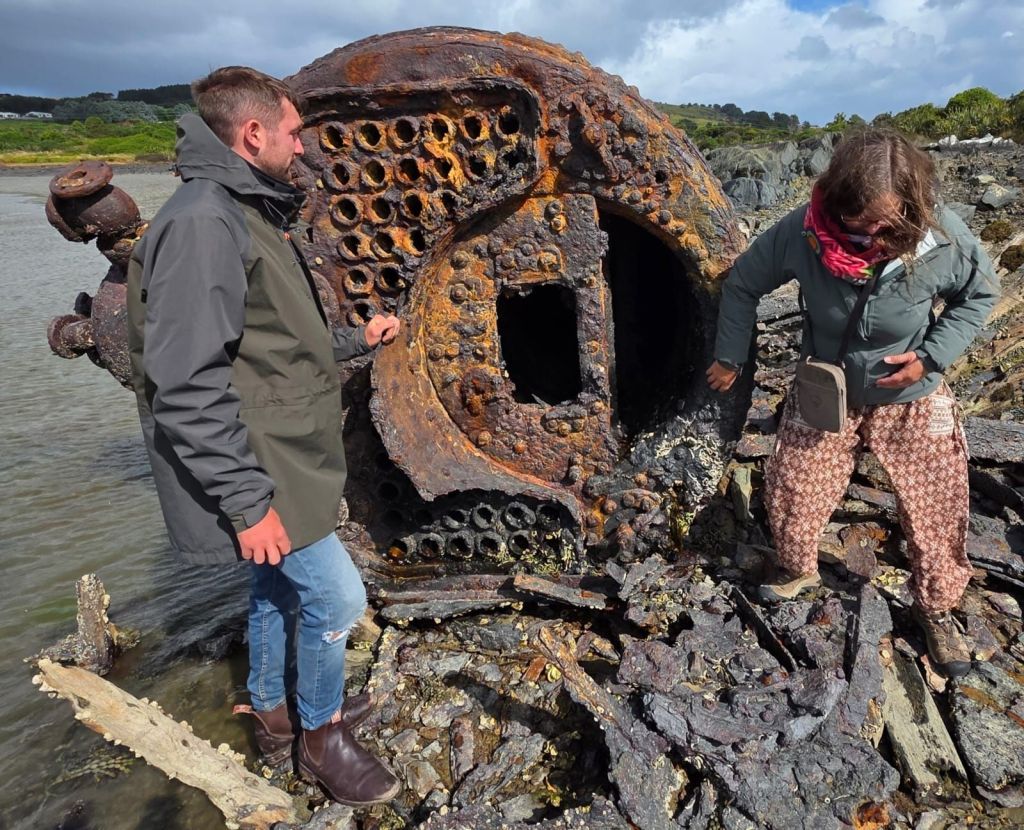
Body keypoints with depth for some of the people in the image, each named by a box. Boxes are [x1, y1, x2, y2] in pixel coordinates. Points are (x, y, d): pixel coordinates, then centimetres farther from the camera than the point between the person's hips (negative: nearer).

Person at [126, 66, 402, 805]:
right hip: (258, 472, -10)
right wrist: (246, 499, -24)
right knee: (337, 594, -2)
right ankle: (322, 740, 23)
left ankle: (273, 717, 42)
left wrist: (356, 340, 19)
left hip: (284, 459, 10)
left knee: (280, 587, 21)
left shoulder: (252, 217, 13)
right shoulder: (203, 222, -20)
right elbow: (188, 385, -25)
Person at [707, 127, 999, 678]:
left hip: (912, 400, 0)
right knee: (790, 493, 5)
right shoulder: (801, 233, -27)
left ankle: (937, 607, 32)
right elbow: (742, 283, -9)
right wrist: (730, 358, -1)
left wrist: (932, 357, -17)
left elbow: (980, 293, -4)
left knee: (935, 509, 5)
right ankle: (799, 570, 37)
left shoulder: (943, 239, -26)